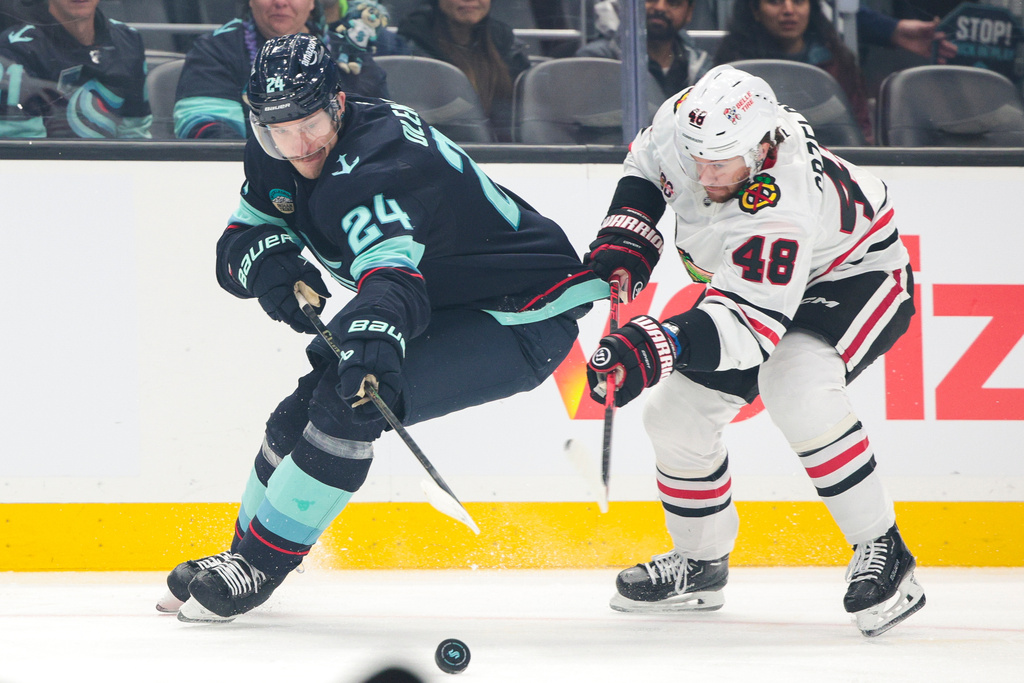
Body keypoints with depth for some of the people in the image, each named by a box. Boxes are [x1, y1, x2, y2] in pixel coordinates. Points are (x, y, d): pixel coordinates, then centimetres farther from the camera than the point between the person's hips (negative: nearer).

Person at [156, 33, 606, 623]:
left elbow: (391, 270, -49)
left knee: (350, 403, -22)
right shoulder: (278, 157, -4)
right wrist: (268, 260, -21)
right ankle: (247, 547, 24)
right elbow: (237, 245, 2)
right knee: (310, 402, 5)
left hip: (526, 319, -10)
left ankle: (261, 564, -11)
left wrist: (375, 339, -68)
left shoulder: (371, 165, -33)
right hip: (440, 302, 10)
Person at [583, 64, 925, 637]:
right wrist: (626, 236, -9)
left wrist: (657, 347, -60)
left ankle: (882, 552, -23)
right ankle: (700, 563, 24)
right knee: (676, 410, 2)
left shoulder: (780, 210, -42)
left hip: (856, 274, -8)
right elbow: (647, 160, 3)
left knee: (795, 388, -35)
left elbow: (748, 325, -47)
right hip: (754, 279, 8)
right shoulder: (688, 118, -22)